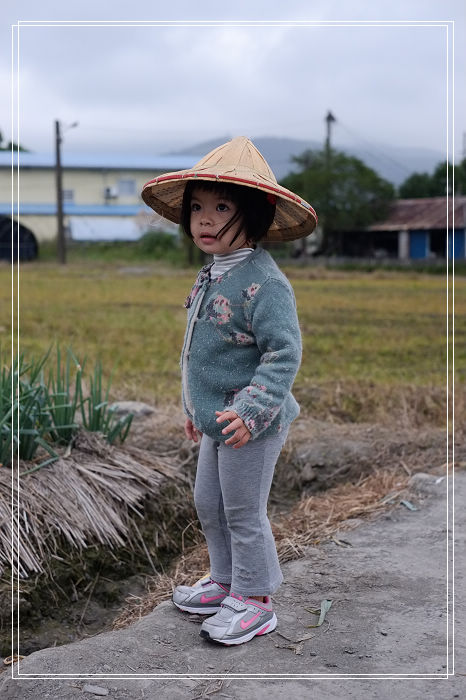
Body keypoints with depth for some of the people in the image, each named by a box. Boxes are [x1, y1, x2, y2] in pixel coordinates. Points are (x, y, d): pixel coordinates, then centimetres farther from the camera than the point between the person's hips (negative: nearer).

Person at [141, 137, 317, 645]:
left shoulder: (262, 281, -22)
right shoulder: (213, 276, 9)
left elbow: (284, 352, -26)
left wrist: (251, 410, -32)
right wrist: (196, 408, 23)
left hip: (251, 427, -9)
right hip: (217, 421, 9)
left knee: (243, 513, 4)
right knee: (209, 504, 20)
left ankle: (253, 601, 22)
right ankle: (225, 581, 39)